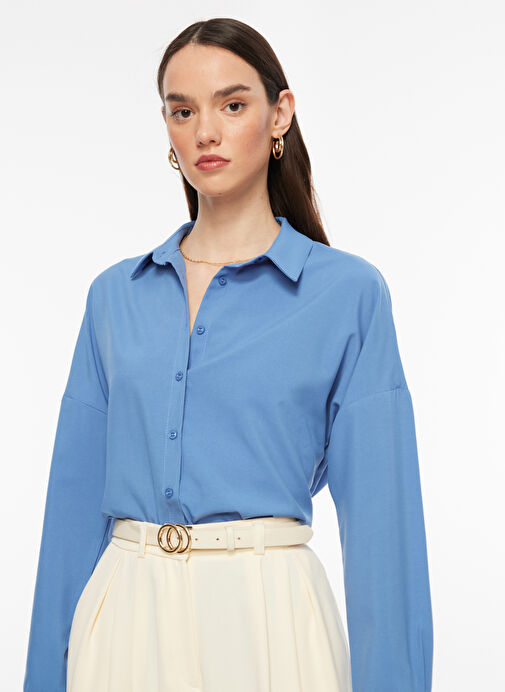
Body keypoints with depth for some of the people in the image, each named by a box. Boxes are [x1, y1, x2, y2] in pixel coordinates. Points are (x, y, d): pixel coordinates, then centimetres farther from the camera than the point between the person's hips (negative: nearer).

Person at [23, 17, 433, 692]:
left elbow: (381, 514, -6)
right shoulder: (115, 294, 7)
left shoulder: (347, 292, -4)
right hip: (124, 616, 3)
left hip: (267, 618, -3)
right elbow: (78, 494, 8)